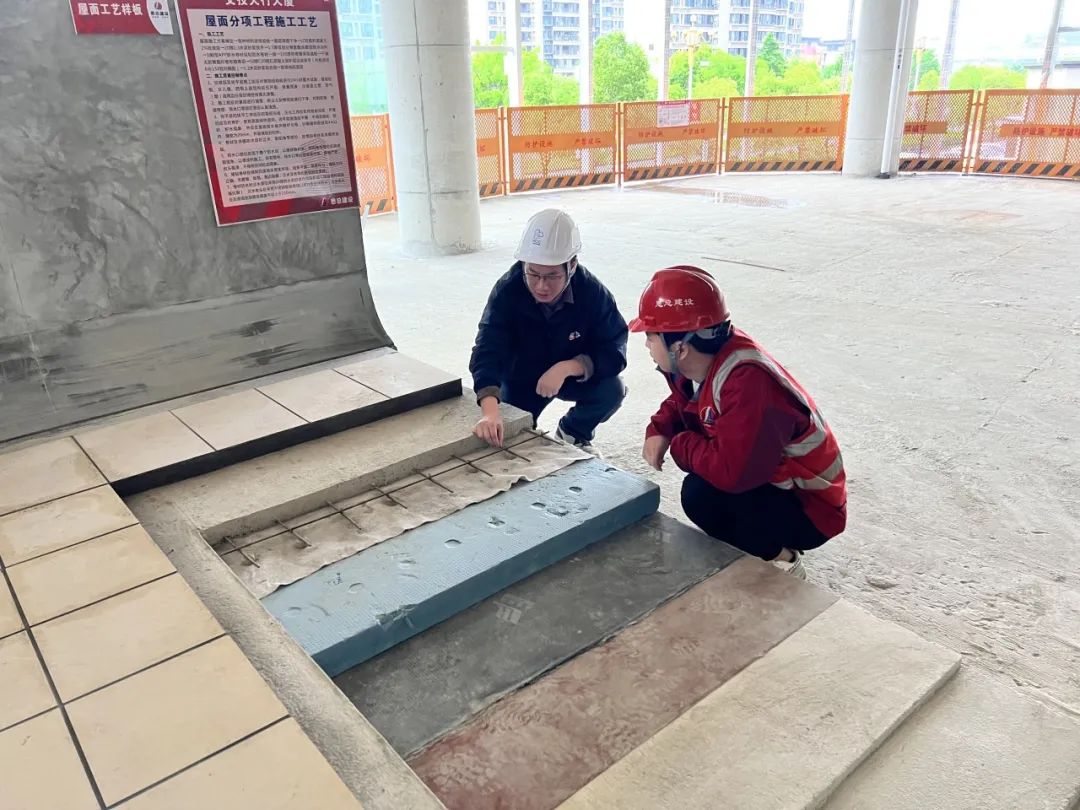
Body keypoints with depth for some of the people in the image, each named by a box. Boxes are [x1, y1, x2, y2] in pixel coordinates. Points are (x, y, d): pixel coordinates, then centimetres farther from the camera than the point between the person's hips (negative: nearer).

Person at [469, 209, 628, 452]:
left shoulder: (592, 292, -27)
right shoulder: (507, 290, -30)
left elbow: (613, 352, -24)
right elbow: (487, 352, -39)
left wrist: (566, 368, -42)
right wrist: (490, 412, -56)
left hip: (573, 376, 1)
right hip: (520, 380, 0)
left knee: (612, 389, -25)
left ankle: (573, 431, 5)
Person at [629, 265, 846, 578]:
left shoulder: (748, 381, -34)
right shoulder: (700, 362, -7)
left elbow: (731, 472, -41)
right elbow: (683, 402, 15)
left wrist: (679, 446, -22)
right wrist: (660, 430, -7)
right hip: (766, 480, 9)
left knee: (701, 493, -29)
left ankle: (779, 557, -2)